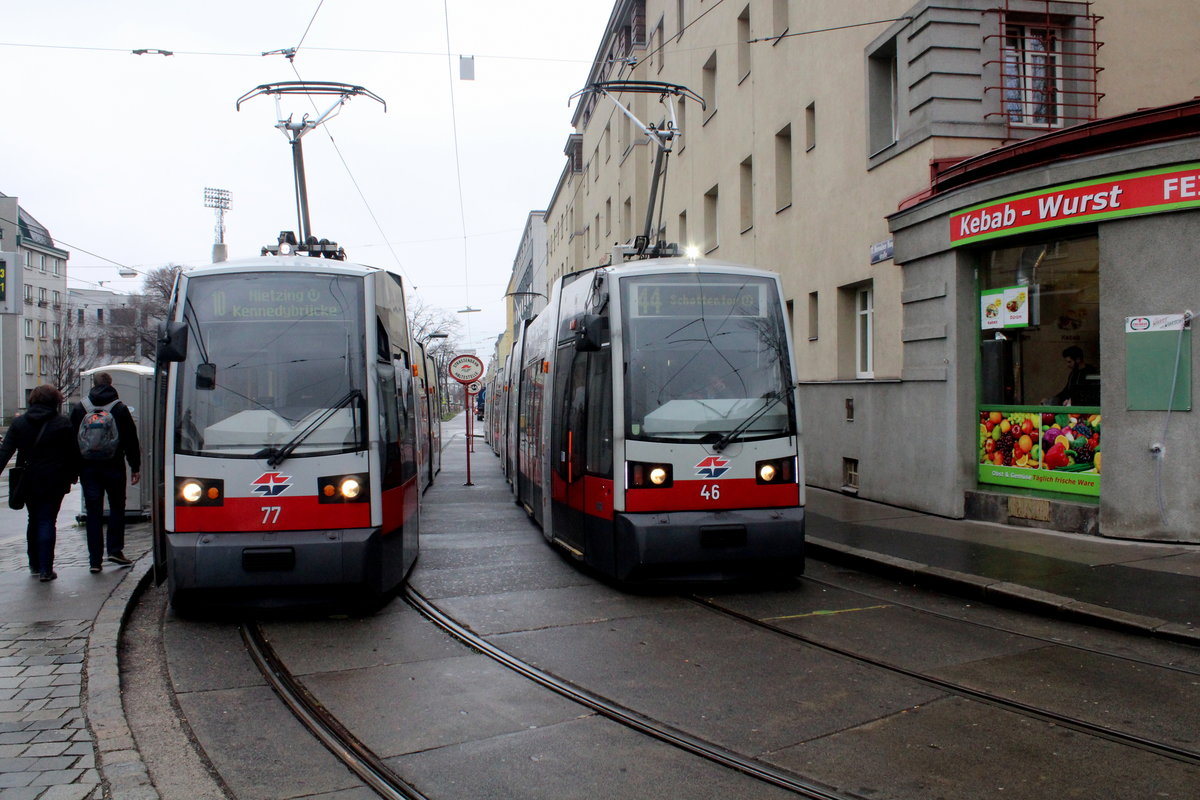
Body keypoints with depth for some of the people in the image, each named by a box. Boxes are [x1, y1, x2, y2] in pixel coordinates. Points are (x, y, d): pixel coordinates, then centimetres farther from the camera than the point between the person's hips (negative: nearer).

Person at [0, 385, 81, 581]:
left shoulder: (18, 423, 4)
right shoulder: (62, 423, -6)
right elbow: (73, 453, -2)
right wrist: (73, 475, 11)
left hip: (28, 482, 3)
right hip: (53, 482, -3)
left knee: (34, 521, 18)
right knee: (47, 521, -1)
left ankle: (34, 565, 26)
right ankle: (45, 569, -6)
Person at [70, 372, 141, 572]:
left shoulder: (79, 409, 3)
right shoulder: (120, 409, -2)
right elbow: (131, 440, -1)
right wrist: (135, 467, 5)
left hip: (88, 468, 1)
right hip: (114, 467, -1)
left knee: (93, 512, 3)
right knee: (117, 507, 13)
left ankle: (95, 559, 2)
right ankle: (115, 550, 5)